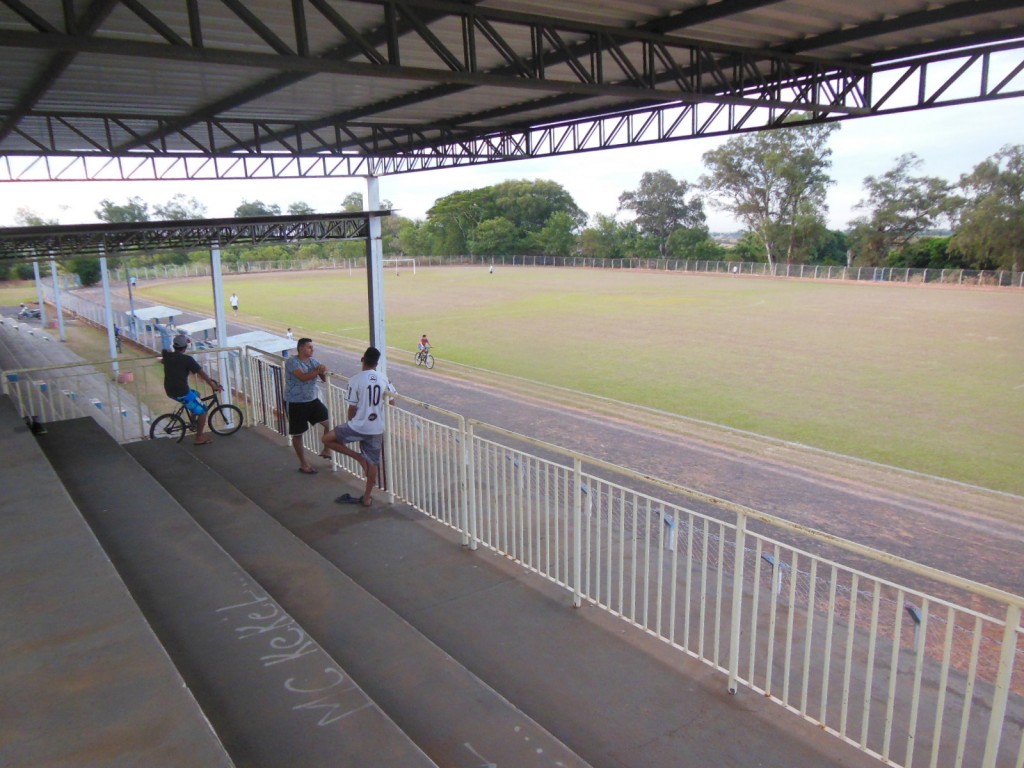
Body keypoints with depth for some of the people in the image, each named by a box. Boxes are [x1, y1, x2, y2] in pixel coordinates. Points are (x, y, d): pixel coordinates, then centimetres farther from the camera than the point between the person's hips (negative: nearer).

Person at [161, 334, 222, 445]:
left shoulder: (167, 356, 4)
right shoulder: (187, 359, -15)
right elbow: (202, 373, -14)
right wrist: (213, 385, -7)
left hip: (169, 391, 8)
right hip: (182, 392, -8)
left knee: (196, 394, 32)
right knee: (202, 411, 5)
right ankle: (199, 438, 6)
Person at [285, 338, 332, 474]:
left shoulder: (313, 361, 3)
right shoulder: (292, 362, -17)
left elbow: (324, 379, 2)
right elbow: (303, 377, -32)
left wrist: (323, 372, -19)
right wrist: (318, 370, -35)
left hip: (312, 400, 6)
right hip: (295, 403, -6)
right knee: (298, 434, 6)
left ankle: (326, 450, 18)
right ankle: (303, 464, 19)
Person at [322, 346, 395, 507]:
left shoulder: (356, 380, -12)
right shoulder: (383, 378, 1)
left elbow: (352, 408, -9)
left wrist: (351, 423, 9)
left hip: (358, 426, -5)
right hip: (377, 428, 5)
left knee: (327, 438, 12)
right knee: (373, 463, 14)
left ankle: (358, 457, 7)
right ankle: (367, 497, 22)